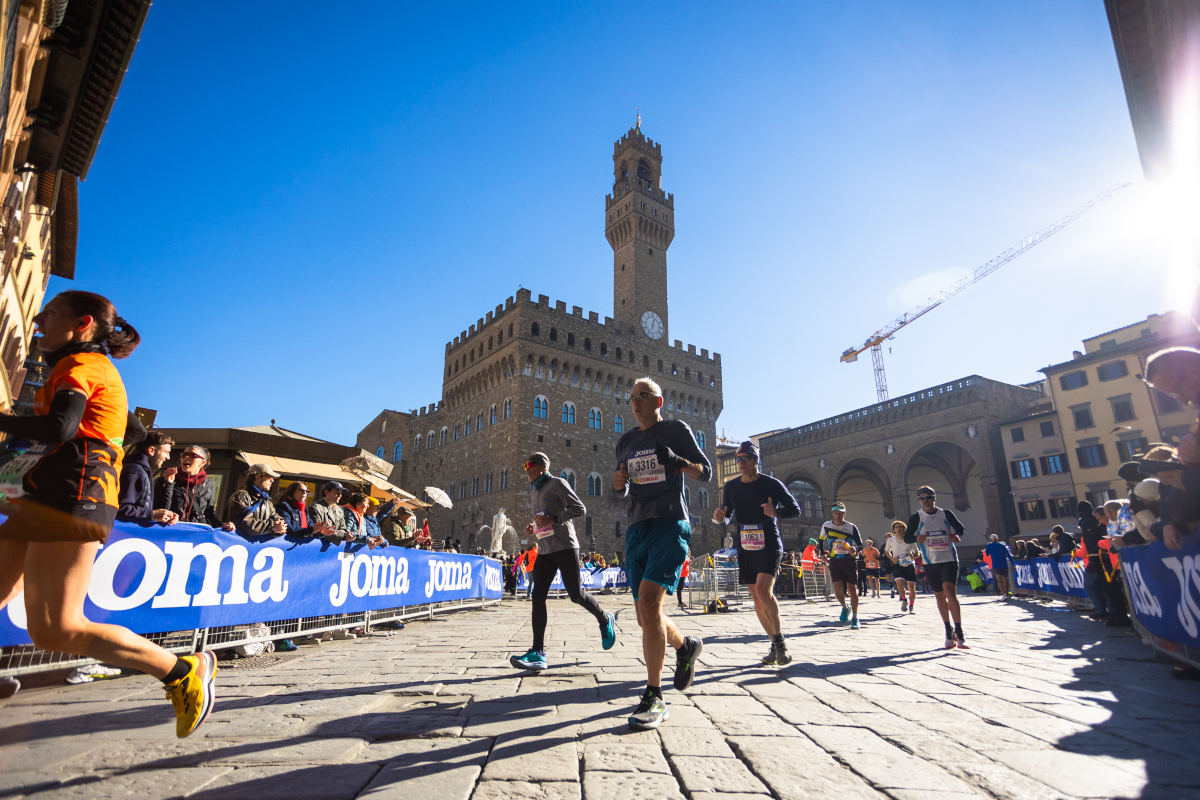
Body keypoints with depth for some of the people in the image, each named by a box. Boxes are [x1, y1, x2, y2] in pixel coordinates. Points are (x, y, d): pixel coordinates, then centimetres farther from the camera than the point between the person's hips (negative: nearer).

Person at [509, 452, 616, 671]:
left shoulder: (557, 484, -3)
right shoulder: (533, 491, 20)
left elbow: (580, 509, -10)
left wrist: (552, 518, -17)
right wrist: (531, 528, 11)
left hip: (564, 546, -7)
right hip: (544, 550, 7)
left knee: (575, 594, -4)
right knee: (538, 596, -6)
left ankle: (605, 621, 23)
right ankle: (538, 653, -8)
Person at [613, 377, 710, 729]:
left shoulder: (676, 430, 3)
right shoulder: (626, 441, 17)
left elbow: (706, 472, 4)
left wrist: (679, 462, -16)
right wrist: (619, 483, 0)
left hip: (669, 525, -6)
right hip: (636, 529, 6)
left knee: (649, 599, -22)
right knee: (646, 616, 8)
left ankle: (654, 698, -12)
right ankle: (686, 646, 38)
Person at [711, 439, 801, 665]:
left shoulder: (772, 484, -6)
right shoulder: (731, 486, 6)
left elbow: (795, 509, -1)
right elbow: (727, 517, 12)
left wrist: (776, 512, -22)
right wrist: (720, 518, -12)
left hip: (770, 546, -5)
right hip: (746, 549, 5)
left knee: (763, 591, -22)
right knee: (758, 600, 8)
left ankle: (780, 640, -6)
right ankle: (775, 645, 22)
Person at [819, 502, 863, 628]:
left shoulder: (852, 527, -3)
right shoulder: (826, 525, 5)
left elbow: (860, 544, -1)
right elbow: (822, 541, 21)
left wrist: (854, 550, -21)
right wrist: (823, 553, 11)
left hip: (850, 560, -1)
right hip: (834, 560, 2)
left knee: (852, 589, -2)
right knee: (838, 588, -9)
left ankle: (855, 618, 11)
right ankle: (845, 608, 21)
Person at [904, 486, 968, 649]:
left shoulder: (946, 514, 1)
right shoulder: (916, 518, 1)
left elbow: (961, 528, 14)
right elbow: (906, 537, 3)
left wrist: (957, 535, -8)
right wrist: (917, 538, -19)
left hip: (949, 559, -1)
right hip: (930, 562, 2)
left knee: (950, 592, -17)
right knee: (939, 596, 7)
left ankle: (959, 633, -10)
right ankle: (949, 632, 22)